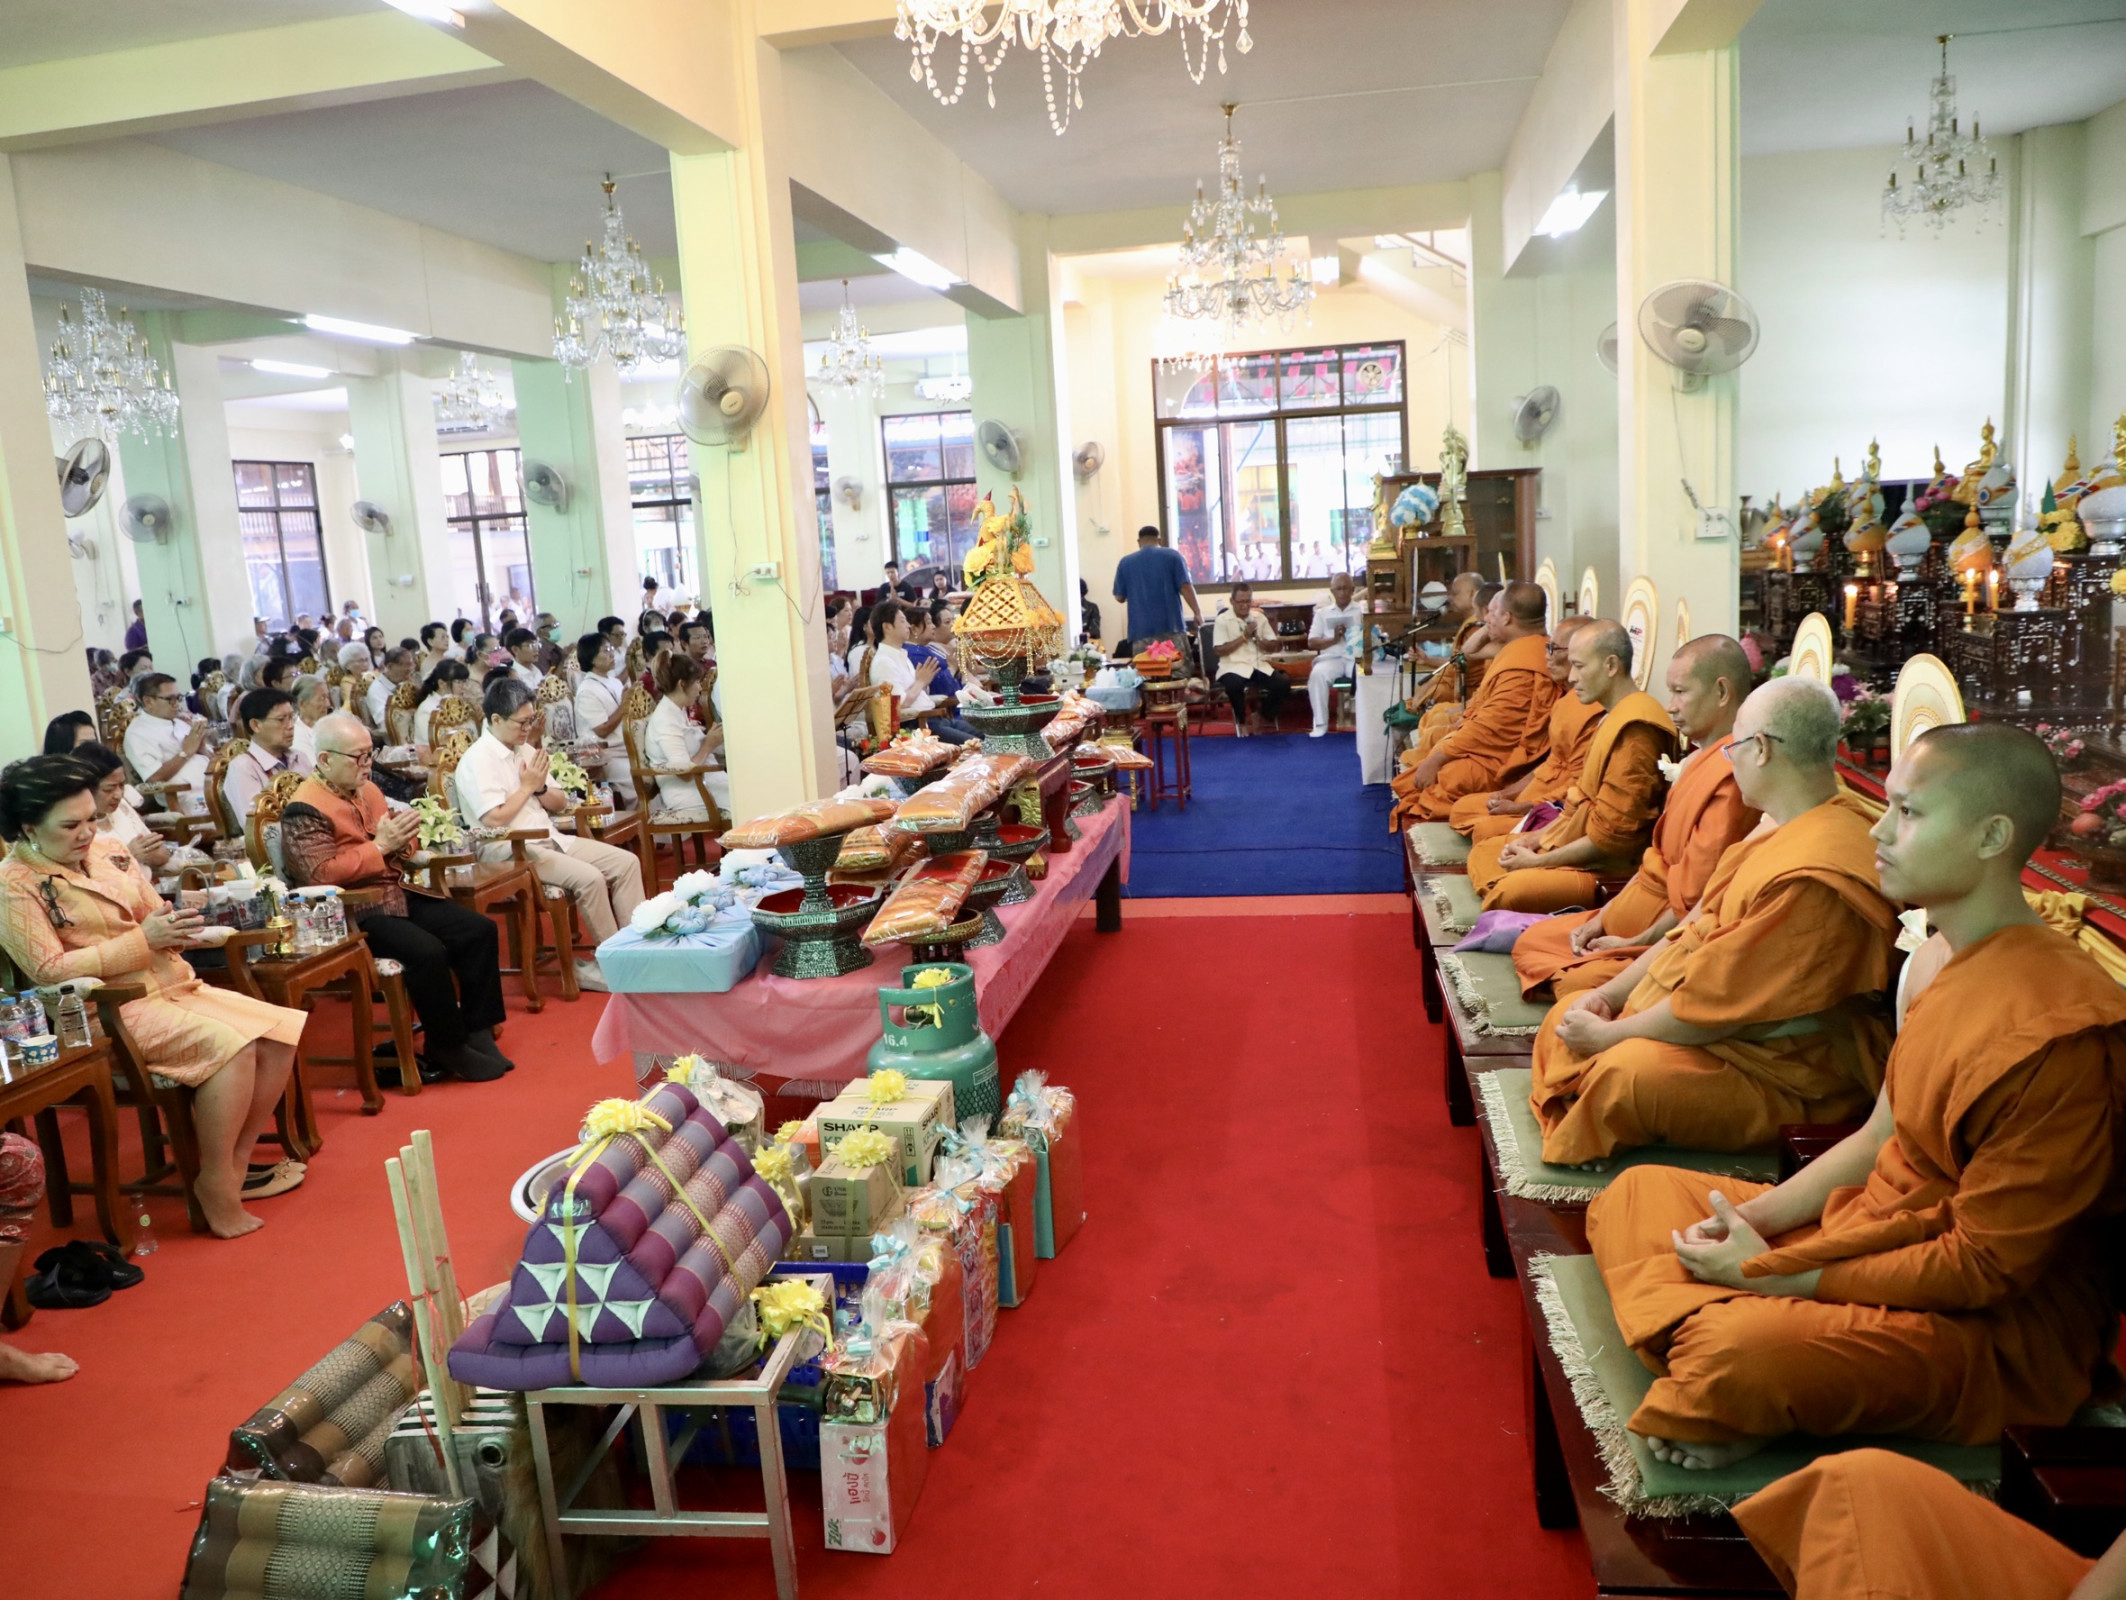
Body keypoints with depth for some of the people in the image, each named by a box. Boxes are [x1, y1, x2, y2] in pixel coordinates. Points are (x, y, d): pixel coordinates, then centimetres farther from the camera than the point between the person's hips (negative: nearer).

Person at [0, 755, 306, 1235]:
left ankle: (238, 1162, 0)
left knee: (282, 1031, -10)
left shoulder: (103, 856, 12)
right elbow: (48, 971, -16)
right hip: (107, 1012, -8)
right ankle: (215, 1184, -16)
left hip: (172, 986, 8)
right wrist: (142, 939, -19)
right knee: (230, 1045, -30)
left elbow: (152, 917, 18)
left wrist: (177, 928, -8)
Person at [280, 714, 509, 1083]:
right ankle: (446, 1046, -10)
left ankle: (477, 1030, 1)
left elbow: (401, 844, 26)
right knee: (427, 952, -30)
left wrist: (402, 839, 0)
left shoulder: (368, 790, 14)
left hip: (396, 892, 8)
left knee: (478, 929, -7)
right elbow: (323, 873, -22)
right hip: (352, 911, -8)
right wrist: (380, 846, -19)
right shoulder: (304, 810, -10)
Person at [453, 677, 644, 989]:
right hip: (508, 851, -9)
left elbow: (561, 803, 17)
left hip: (550, 840, 9)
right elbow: (495, 820, -20)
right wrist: (527, 786, -8)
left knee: (627, 862, -6)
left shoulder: (526, 750, 13)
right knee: (589, 878, -28)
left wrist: (540, 788, -5)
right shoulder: (477, 760, -11)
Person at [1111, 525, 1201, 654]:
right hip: (1171, 627, -1)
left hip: (1141, 631, 1)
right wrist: (1197, 612, 4)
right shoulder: (1172, 556, 4)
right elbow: (1185, 587, -4)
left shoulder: (1125, 562, 9)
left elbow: (1120, 597, 13)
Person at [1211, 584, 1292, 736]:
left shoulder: (1260, 618, 13)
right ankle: (1241, 721, -6)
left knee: (1283, 683, -21)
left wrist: (1256, 638, -8)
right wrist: (1244, 636, -10)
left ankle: (1265, 718, 6)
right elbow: (1219, 650, -8)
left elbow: (1273, 646, 12)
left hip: (1259, 665, 4)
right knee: (1234, 686, -38)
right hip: (1233, 666, -4)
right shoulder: (1223, 620, 0)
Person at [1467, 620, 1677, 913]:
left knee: (1509, 891, -29)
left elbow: (1610, 837, -23)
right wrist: (1538, 838, 6)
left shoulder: (1634, 731, -21)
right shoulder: (1612, 717, 11)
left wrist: (1538, 861, -15)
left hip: (1608, 868, -11)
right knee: (1483, 854, 16)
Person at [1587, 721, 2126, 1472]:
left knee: (1734, 1355, -35)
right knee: (1639, 1194, 11)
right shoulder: (1943, 959, 3)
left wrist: (1775, 1274, -19)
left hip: (1999, 1327, -9)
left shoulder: (2055, 1033, -27)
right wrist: (1755, 1218, -3)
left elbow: (1985, 1268, -23)